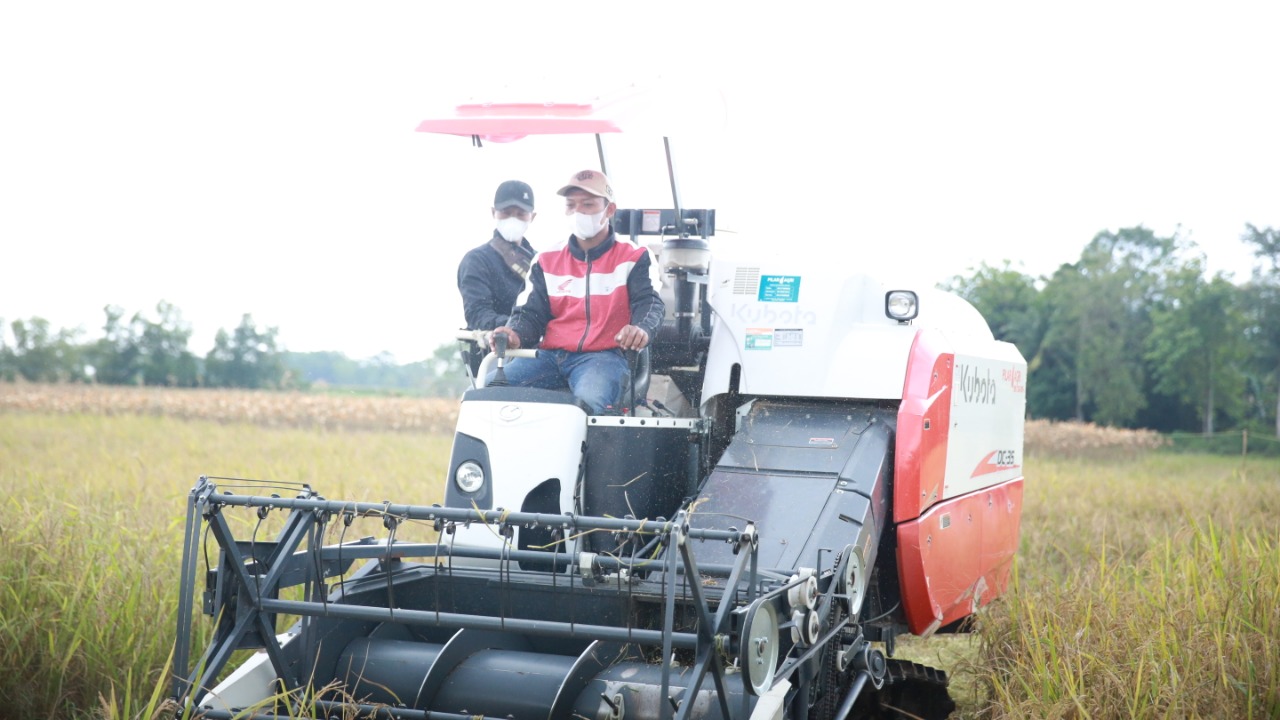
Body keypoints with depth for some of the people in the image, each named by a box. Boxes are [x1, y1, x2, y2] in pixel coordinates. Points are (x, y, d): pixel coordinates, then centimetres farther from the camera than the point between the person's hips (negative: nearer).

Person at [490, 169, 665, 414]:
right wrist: (515, 334, -12)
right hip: (549, 356, 4)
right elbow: (531, 312, 14)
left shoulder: (632, 258, 8)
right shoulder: (547, 262, 17)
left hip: (602, 356, -4)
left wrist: (642, 328, -30)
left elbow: (650, 302, -4)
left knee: (591, 400, -39)